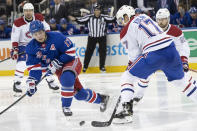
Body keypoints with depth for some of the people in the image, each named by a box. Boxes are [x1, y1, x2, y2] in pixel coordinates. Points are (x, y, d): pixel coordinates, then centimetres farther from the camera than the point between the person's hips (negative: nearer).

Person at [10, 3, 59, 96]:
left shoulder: (39, 18, -9)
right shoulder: (18, 23, -18)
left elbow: (46, 27, 6)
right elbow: (14, 37, -16)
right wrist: (15, 49, -23)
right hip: (23, 45, -3)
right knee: (21, 63, -21)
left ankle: (50, 81, 20)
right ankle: (17, 84, -12)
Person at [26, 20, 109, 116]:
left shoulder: (56, 37, -24)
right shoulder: (31, 48, -9)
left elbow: (70, 51, -19)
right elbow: (34, 67, -8)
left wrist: (57, 62, -27)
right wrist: (32, 80, -24)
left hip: (71, 62, -5)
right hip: (59, 69, 5)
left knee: (66, 78, -38)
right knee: (79, 93, 3)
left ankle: (66, 106, -22)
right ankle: (100, 99, 28)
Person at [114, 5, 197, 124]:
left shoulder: (127, 30, 3)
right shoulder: (144, 16, 21)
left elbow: (134, 53, 2)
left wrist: (131, 64, 20)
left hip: (153, 55, -6)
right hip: (171, 49, 6)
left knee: (128, 77, 5)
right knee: (181, 80, 25)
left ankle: (127, 110, -9)